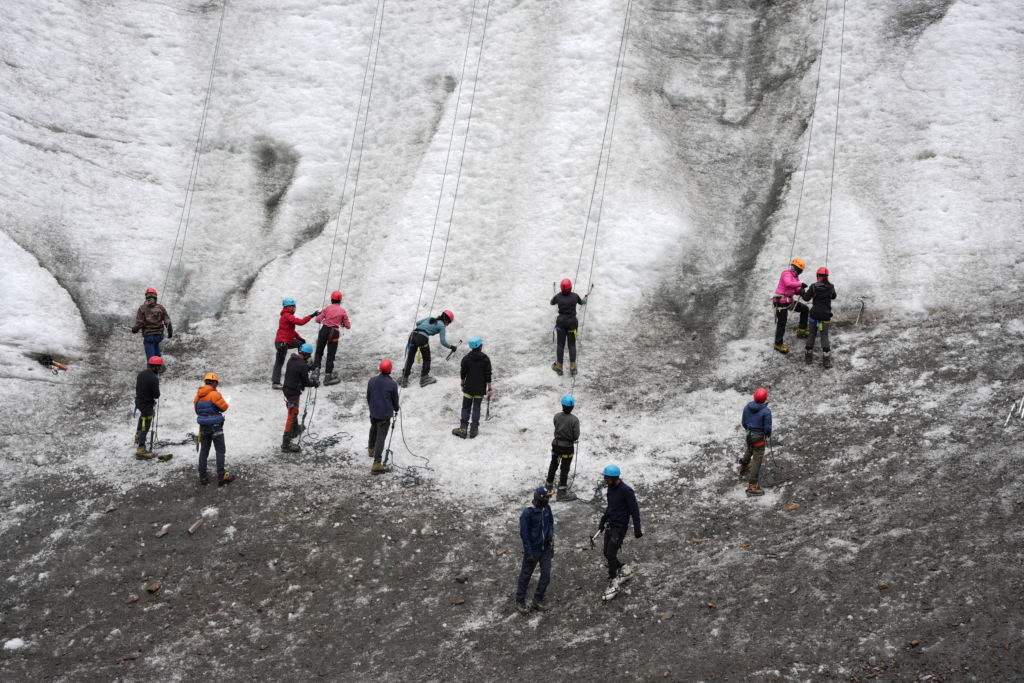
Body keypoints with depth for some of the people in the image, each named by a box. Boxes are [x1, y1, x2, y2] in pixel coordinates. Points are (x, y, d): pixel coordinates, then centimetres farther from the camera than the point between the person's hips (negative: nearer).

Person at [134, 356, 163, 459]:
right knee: (145, 428, 3)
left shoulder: (141, 374, -3)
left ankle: (138, 434, 51)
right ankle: (141, 450, 6)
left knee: (143, 414, 40)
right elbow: (157, 395, -22)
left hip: (138, 401, 8)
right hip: (147, 405, -8)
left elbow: (137, 388, 8)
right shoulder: (154, 379, -27)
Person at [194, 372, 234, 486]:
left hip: (203, 427, 6)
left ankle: (202, 477, 13)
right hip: (215, 426, -6)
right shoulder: (214, 394, -17)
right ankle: (221, 477, 1)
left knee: (204, 451, 12)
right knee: (220, 451, 3)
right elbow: (224, 407, -14)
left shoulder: (199, 395, 3)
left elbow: (196, 409, 13)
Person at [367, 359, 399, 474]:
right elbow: (395, 400, -5)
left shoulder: (372, 380, -7)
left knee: (374, 429, 31)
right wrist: (396, 409, 16)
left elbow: (368, 397, 5)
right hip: (385, 414, -5)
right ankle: (376, 464, -7)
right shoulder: (392, 384, -19)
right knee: (381, 437, -3)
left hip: (373, 412, 5)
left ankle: (371, 449, 56)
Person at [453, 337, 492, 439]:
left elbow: (463, 373, -1)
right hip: (480, 390, 0)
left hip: (468, 388, 0)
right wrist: (489, 389, -1)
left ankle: (463, 428, 3)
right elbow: (488, 375, -6)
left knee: (466, 408, 8)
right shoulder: (485, 359, -8)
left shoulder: (466, 358, -7)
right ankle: (474, 429, 7)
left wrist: (462, 385, 13)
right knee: (476, 408, 7)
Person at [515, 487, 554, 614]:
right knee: (526, 575, 7)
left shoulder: (547, 508, -2)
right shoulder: (528, 513, -21)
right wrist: (528, 553, -16)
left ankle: (537, 600, 22)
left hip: (546, 549, 6)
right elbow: (524, 534, -16)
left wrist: (551, 532, -3)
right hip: (533, 549, -6)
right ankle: (520, 601, 23)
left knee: (546, 575, 7)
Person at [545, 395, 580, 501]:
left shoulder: (557, 416, -10)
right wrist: (573, 439, 2)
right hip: (568, 447, -4)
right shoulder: (574, 419, -21)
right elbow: (576, 436, -19)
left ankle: (549, 485, 40)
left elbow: (556, 428, 2)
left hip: (556, 444, 4)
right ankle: (562, 492, 9)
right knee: (565, 469, 6)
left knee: (553, 465, 22)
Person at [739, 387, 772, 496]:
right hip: (759, 437, -6)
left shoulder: (747, 407, -4)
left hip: (749, 434, 6)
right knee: (757, 460, -2)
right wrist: (768, 434, 4)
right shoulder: (766, 411, -22)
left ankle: (743, 467, 64)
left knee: (749, 450, 35)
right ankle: (752, 486, -4)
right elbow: (767, 427, -18)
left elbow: (744, 423, 7)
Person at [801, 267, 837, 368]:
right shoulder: (831, 287, -3)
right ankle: (826, 358, -10)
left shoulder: (814, 286, -9)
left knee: (812, 334, 14)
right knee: (824, 335, 2)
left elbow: (807, 298, -2)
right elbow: (834, 296, 15)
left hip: (815, 313, 0)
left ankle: (808, 354, 19)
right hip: (825, 314, 0)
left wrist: (802, 292, 16)